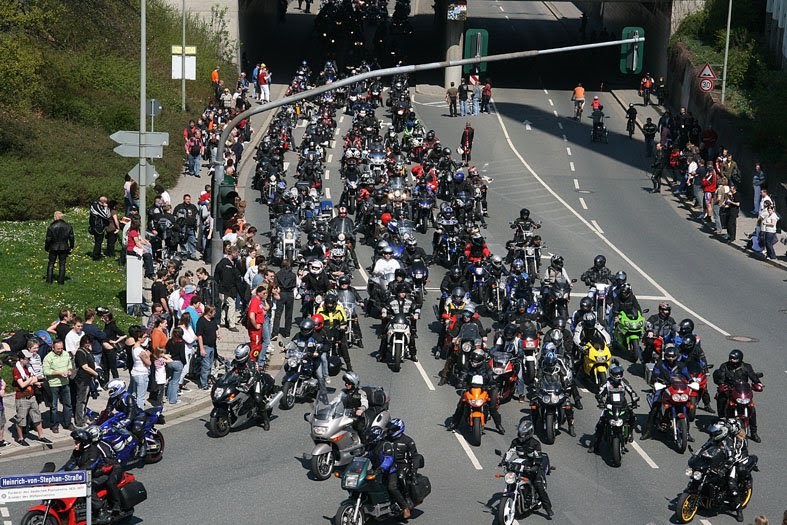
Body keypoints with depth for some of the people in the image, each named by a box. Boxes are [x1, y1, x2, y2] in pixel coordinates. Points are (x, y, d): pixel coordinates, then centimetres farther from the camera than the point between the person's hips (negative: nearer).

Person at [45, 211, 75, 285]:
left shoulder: (51, 227, -13)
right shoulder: (68, 226, -4)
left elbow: (48, 239, -9)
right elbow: (71, 237, 2)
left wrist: (46, 248, 5)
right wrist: (71, 247, 15)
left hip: (53, 248, -2)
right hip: (64, 248, 2)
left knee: (51, 264, 11)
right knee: (62, 264, 9)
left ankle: (49, 280, 8)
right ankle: (61, 281, 8)